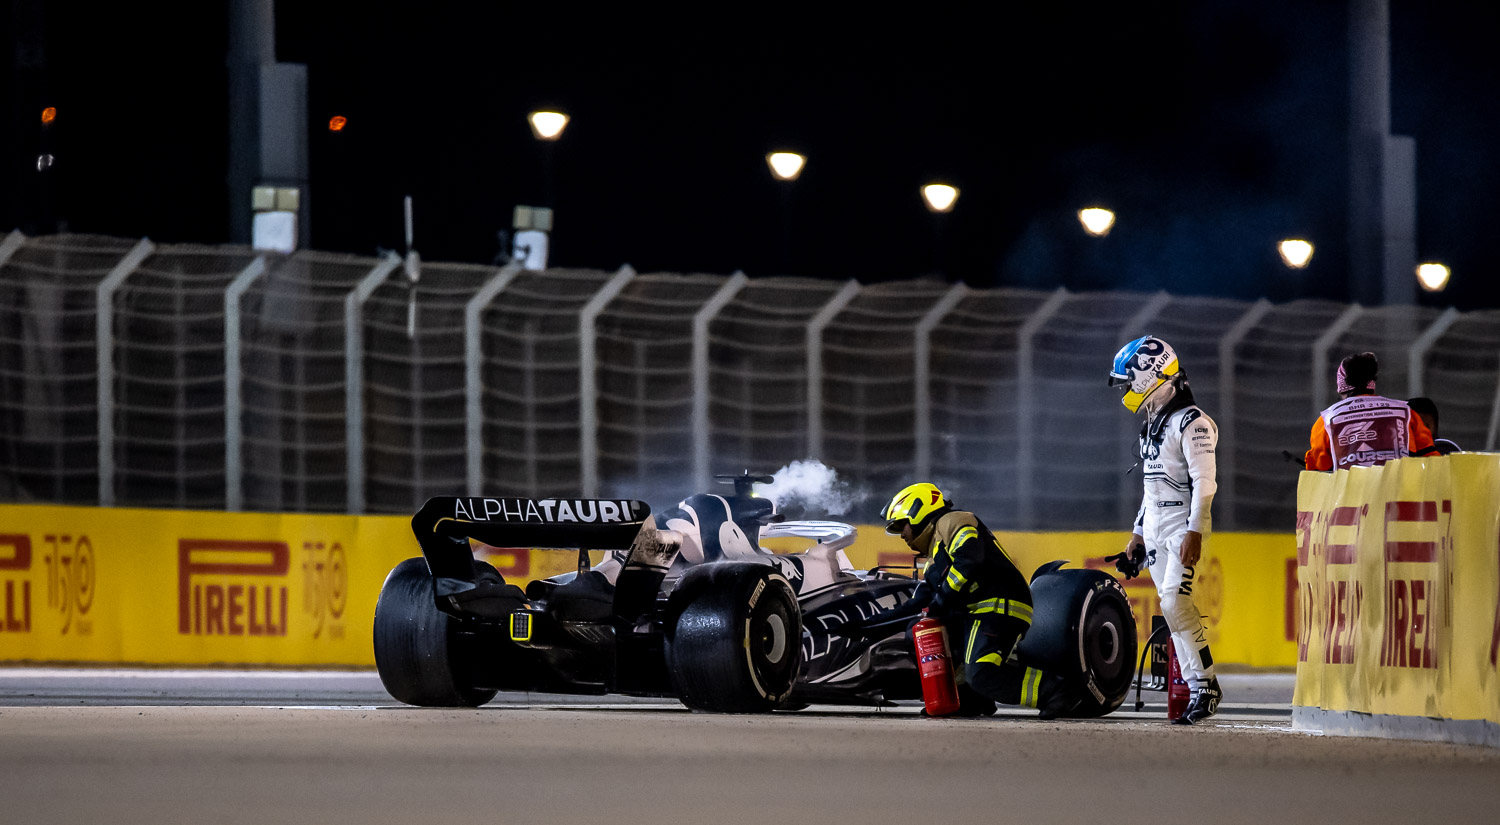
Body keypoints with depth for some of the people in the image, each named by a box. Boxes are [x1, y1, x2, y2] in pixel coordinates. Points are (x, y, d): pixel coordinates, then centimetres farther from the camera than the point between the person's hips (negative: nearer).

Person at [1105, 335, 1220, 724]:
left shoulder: (1191, 422, -11)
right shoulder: (1153, 422, 18)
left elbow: (1204, 482, -17)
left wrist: (1194, 534, -24)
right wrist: (1137, 537, 23)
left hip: (1183, 526, -9)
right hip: (1155, 528, 9)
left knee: (1175, 603, -18)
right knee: (1173, 610, 3)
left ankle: (1207, 686, -13)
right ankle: (1197, 690, 3)